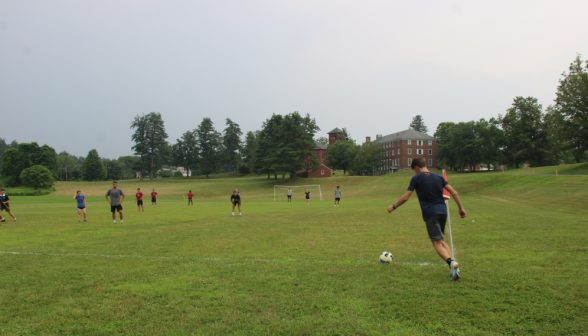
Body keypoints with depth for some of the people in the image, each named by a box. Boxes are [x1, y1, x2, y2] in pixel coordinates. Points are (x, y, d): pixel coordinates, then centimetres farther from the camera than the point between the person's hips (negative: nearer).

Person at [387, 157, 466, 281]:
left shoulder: (416, 178, 0)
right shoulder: (438, 177, 14)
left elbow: (405, 198, -2)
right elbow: (454, 193, 8)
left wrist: (393, 206, 12)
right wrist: (461, 208, 14)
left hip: (430, 213, -5)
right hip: (443, 211, 5)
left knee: (437, 243, -3)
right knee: (441, 240, 17)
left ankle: (451, 262, -27)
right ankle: (453, 263, 1)